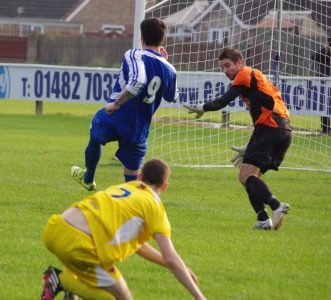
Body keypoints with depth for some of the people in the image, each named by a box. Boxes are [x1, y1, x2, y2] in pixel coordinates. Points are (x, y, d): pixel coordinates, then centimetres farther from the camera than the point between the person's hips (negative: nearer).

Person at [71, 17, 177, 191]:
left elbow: (137, 81, -34)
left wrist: (116, 104, -26)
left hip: (112, 119, -3)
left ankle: (88, 179, 52)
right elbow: (171, 97, 24)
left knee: (95, 138, 32)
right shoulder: (169, 70, 3)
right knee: (132, 176, 10)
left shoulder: (135, 56, -14)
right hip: (138, 131, 3)